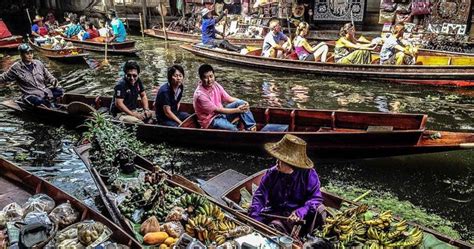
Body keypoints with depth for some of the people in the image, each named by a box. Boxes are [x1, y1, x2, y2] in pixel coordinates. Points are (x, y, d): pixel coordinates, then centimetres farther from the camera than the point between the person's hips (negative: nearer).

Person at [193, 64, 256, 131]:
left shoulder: (215, 85, -2)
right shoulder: (200, 94, -24)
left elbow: (229, 99, 4)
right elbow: (217, 110, -22)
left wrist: (243, 103, -14)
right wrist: (237, 110, -21)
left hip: (221, 113, 7)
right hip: (211, 121, -7)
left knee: (240, 103, -13)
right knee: (233, 129, -34)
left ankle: (251, 128, -12)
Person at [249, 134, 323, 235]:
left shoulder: (309, 175, -7)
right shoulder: (271, 174, -1)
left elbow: (316, 198, -8)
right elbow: (260, 196, -3)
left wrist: (301, 212, -28)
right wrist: (254, 217, -20)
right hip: (274, 212, 3)